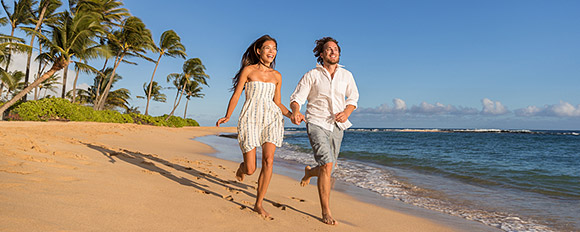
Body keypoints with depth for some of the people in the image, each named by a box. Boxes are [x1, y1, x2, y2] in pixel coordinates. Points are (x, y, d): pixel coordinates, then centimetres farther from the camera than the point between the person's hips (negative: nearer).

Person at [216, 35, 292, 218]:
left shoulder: (277, 76, 14)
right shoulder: (248, 70, 4)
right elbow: (236, 94, 1)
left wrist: (292, 115, -1)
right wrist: (227, 117, -13)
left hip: (272, 117, 3)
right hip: (250, 118, -3)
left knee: (268, 160, -14)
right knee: (250, 169, -4)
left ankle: (259, 204, 0)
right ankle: (242, 167, 36)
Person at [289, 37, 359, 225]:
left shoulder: (346, 75, 6)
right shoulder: (312, 75, -4)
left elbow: (353, 98, 16)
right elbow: (296, 98, -7)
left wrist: (347, 112, -4)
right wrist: (295, 112, -30)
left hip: (336, 126, 4)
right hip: (316, 123, -4)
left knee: (327, 168, 13)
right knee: (327, 165, -18)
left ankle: (309, 172, 50)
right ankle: (326, 212, -6)